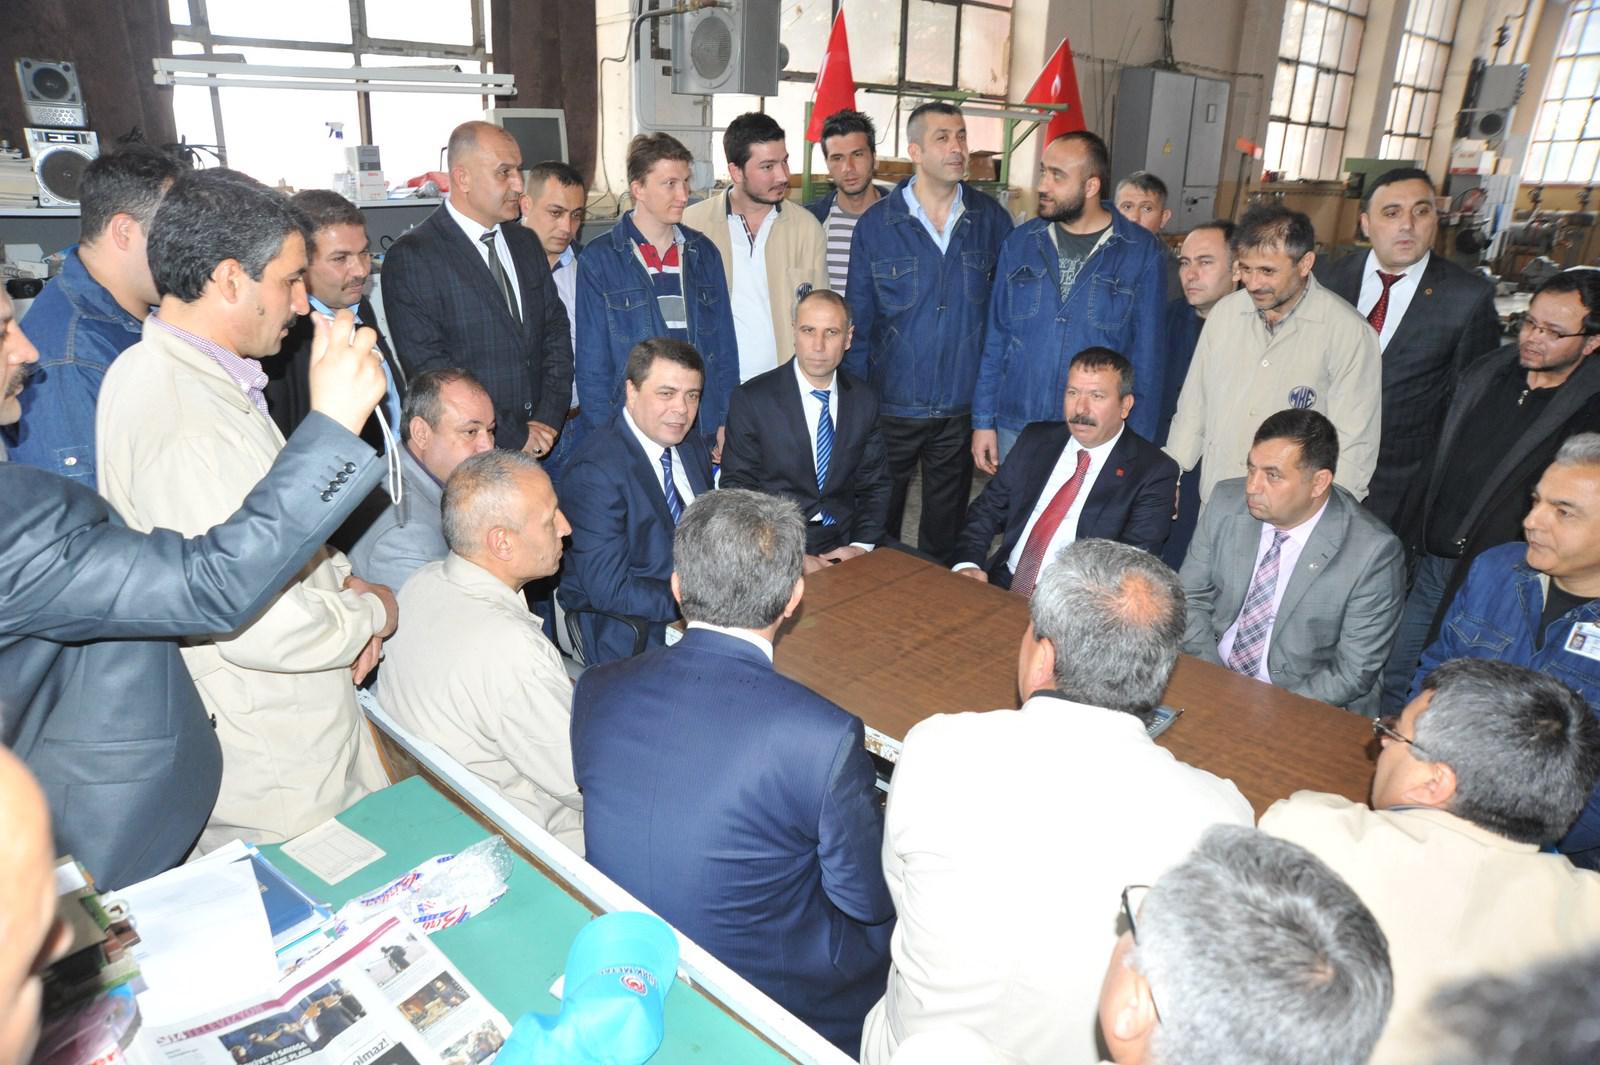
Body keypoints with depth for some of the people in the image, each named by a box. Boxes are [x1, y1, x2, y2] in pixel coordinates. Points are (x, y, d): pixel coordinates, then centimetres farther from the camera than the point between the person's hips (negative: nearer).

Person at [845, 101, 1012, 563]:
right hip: (892, 404, -1)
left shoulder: (991, 220, 1)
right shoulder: (875, 225, -4)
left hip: (962, 406, 2)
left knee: (946, 526, 15)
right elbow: (859, 321, 0)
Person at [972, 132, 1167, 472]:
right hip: (1015, 429, 3)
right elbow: (995, 340, 5)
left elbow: (1147, 359, -4)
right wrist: (983, 421, 3)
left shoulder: (1143, 253, -6)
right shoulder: (1019, 243, 2)